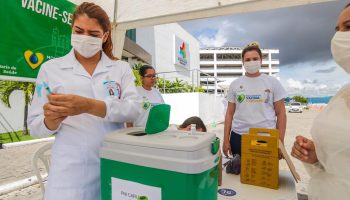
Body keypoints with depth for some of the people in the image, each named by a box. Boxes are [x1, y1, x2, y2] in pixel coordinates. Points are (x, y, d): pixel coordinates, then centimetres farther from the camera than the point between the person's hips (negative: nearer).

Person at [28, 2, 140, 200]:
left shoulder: (121, 68, 4)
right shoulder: (50, 68, 3)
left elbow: (134, 109, -10)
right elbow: (36, 126, 4)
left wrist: (89, 106, -25)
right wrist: (51, 121, -18)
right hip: (72, 169, 0)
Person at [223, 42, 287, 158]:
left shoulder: (273, 82, 2)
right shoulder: (235, 84, 4)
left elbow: (280, 113, 2)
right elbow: (230, 113, 6)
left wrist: (280, 141, -2)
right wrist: (226, 140, 3)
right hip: (238, 137, 1)